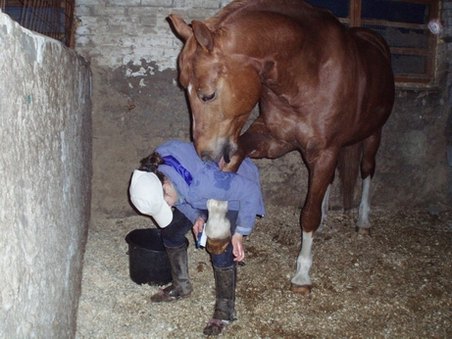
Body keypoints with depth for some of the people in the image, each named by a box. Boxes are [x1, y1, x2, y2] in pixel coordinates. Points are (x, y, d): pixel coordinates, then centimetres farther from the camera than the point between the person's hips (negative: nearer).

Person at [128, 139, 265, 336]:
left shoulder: (203, 181, -45)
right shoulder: (153, 177, -24)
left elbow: (250, 191, -34)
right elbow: (180, 197, -2)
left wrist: (239, 233, -29)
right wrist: (197, 216, -18)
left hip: (235, 190, -7)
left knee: (221, 249, -16)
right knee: (170, 231, 5)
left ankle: (225, 308, 3)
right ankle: (181, 286, 28)